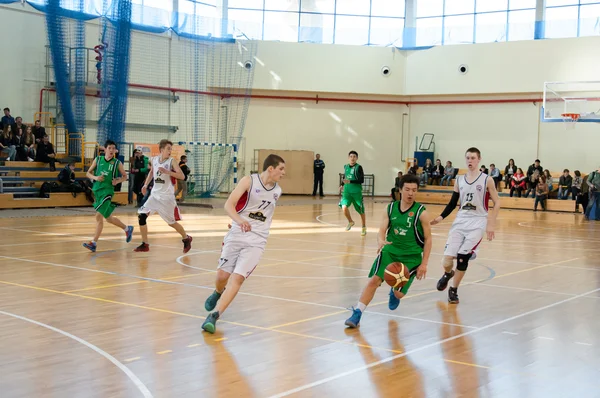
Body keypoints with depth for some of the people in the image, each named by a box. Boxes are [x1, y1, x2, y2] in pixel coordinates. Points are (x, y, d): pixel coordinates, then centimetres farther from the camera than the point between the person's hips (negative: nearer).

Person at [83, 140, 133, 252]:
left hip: (108, 191, -5)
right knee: (109, 218, 9)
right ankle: (127, 229, 27)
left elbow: (124, 176, 11)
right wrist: (95, 177, -9)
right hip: (97, 190, 5)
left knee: (99, 215, -17)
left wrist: (118, 181, -9)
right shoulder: (98, 160, 7)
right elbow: (88, 173, 12)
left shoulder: (117, 163, 0)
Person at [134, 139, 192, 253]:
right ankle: (145, 244, 4)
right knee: (141, 215, -7)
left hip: (167, 197, -4)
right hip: (155, 195, 5)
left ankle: (186, 239, 30)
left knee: (172, 222, 4)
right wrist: (145, 185, 14)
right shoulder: (154, 160, 2)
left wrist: (167, 172, -30)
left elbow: (182, 176, -22)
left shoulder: (171, 162, -12)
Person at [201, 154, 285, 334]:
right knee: (222, 275, 3)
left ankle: (214, 316, -13)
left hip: (256, 242, 2)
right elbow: (229, 204, -16)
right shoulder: (249, 181, -6)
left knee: (238, 278, -14)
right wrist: (239, 220, -34)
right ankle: (218, 293, 39)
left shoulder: (277, 191, 8)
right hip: (236, 235, -2)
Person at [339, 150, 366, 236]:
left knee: (361, 211, 6)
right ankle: (350, 222, 10)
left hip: (357, 192, -3)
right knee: (344, 207, -18)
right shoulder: (346, 166, 7)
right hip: (347, 191, 3)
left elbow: (362, 180, -15)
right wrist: (342, 185, 11)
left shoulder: (358, 167, -9)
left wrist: (350, 181, -24)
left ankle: (364, 228, 27)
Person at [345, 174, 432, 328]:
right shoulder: (390, 208, -1)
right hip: (390, 251, 2)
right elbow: (381, 231, -4)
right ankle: (357, 314, -10)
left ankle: (394, 294, 37)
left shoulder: (421, 212, -9)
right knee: (374, 280, -15)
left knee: (399, 293, -2)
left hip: (411, 257, -2)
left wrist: (424, 264, -8)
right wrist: (381, 241, -28)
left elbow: (428, 239, -4)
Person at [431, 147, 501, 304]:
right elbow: (453, 203, 13)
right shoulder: (459, 180, 8)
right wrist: (441, 217, -2)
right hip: (460, 221, 3)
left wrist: (491, 224, -10)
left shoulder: (487, 180, -3)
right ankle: (448, 274, 31)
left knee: (462, 257, -12)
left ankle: (453, 290, 10)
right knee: (447, 261, -6)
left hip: (477, 223, -3)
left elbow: (497, 203, -1)